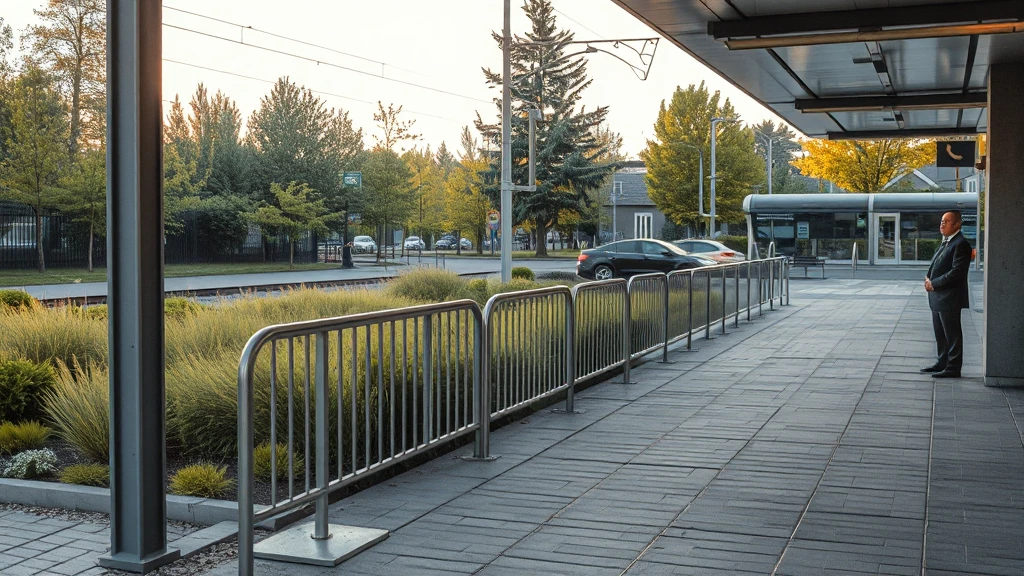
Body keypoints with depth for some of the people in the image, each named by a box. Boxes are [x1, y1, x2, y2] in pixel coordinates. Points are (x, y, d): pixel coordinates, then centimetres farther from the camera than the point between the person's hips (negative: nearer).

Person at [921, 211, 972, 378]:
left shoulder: (961, 244, -14)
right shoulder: (945, 243, 17)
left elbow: (957, 271, -21)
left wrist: (934, 283, -18)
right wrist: (929, 279, 3)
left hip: (949, 297, -10)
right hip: (938, 297, 10)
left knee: (952, 333, -2)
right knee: (940, 332, 17)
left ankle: (953, 368, 3)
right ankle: (943, 362, 28)